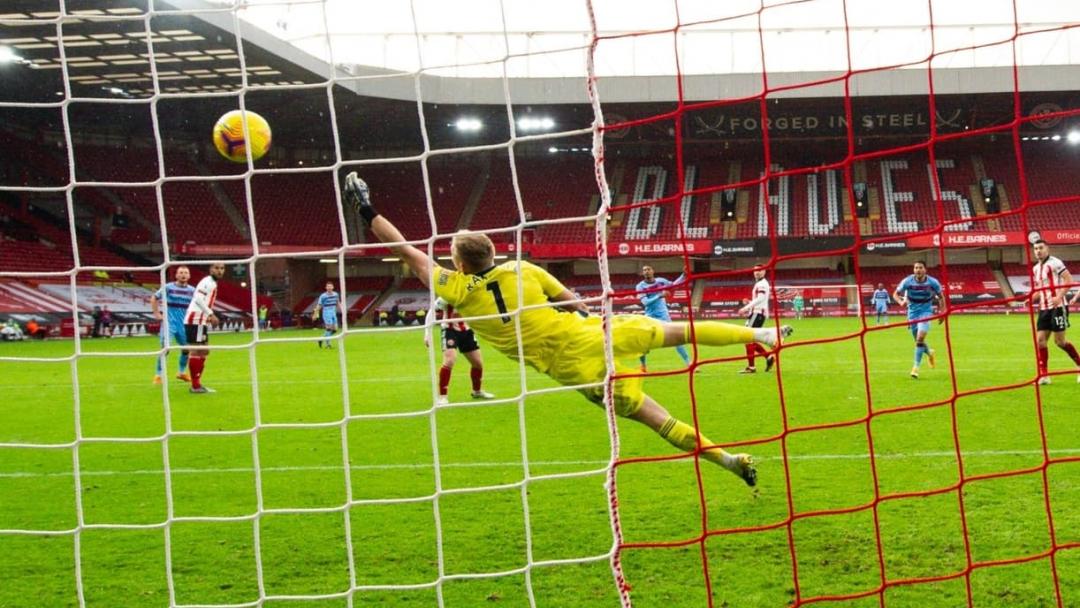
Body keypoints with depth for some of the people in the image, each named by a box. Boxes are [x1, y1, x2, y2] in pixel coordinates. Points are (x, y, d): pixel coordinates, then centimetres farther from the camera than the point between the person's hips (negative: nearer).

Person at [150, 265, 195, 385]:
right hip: (169, 322, -4)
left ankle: (182, 372, 33)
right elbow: (154, 298, 5)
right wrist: (157, 314, 1)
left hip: (184, 323, 4)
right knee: (165, 348, -15)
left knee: (186, 348, 11)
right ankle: (158, 375, -5)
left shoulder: (192, 290, 4)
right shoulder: (168, 287, -5)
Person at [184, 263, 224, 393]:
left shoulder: (213, 283, 19)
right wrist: (211, 314, -24)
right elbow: (198, 299, -23)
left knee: (204, 352, 13)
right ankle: (195, 385, -8)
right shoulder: (208, 282, -11)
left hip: (201, 321, 10)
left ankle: (197, 383, 18)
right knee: (197, 351, -9)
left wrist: (210, 317, 13)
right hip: (196, 320, -10)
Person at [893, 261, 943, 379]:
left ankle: (916, 367, -14)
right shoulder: (907, 281, -12)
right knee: (918, 340, 10)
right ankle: (929, 352, 44)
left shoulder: (932, 282, -12)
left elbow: (941, 297, 4)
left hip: (926, 311, -2)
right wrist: (901, 302, -24)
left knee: (920, 338, -20)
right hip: (913, 312, 2)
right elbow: (895, 294, -3)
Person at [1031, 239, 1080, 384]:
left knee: (1060, 341, -5)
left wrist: (1059, 297, -26)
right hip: (1044, 308, 7)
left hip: (1057, 307, -7)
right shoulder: (1035, 269, 15)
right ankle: (1044, 375, 2)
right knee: (1040, 339, -2)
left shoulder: (1055, 263, -8)